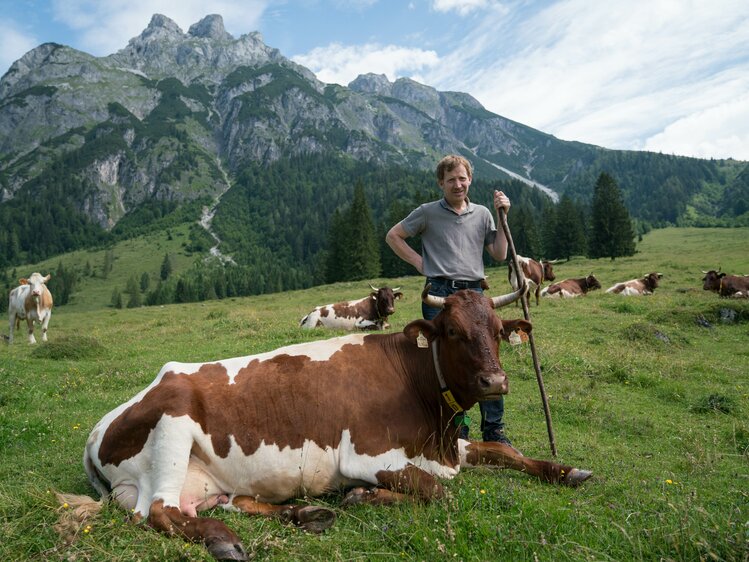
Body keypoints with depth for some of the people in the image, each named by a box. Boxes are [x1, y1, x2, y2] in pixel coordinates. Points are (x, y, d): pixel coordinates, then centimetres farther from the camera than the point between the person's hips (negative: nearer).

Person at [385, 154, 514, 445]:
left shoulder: (482, 214, 13)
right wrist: (419, 262, 3)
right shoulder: (428, 213, 4)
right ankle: (457, 431, 16)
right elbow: (393, 236, 11)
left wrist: (502, 218, 5)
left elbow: (500, 255, 11)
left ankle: (494, 430, 14)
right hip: (440, 294, -3)